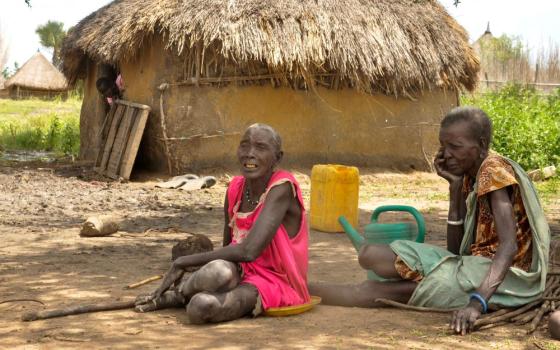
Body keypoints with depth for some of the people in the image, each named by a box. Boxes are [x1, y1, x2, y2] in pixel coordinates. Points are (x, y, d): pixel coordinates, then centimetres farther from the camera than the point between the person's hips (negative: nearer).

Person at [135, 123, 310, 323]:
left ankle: (174, 296, 2)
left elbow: (249, 251, -28)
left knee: (201, 307, -33)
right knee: (218, 270, -35)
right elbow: (228, 249, 11)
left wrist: (183, 262, -20)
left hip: (275, 282, -5)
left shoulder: (282, 187, -19)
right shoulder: (235, 189, 2)